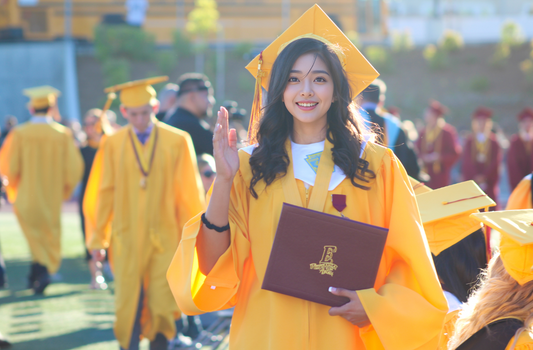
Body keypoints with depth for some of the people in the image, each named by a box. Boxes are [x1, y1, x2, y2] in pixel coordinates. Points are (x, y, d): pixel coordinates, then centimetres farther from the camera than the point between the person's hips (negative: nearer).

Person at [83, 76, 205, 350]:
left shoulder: (177, 142, -3)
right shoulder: (112, 145, 1)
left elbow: (189, 193, 0)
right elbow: (103, 193, 4)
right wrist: (97, 239, 4)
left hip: (165, 240, -1)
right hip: (126, 241, 1)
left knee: (162, 308, 0)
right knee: (128, 307, 3)